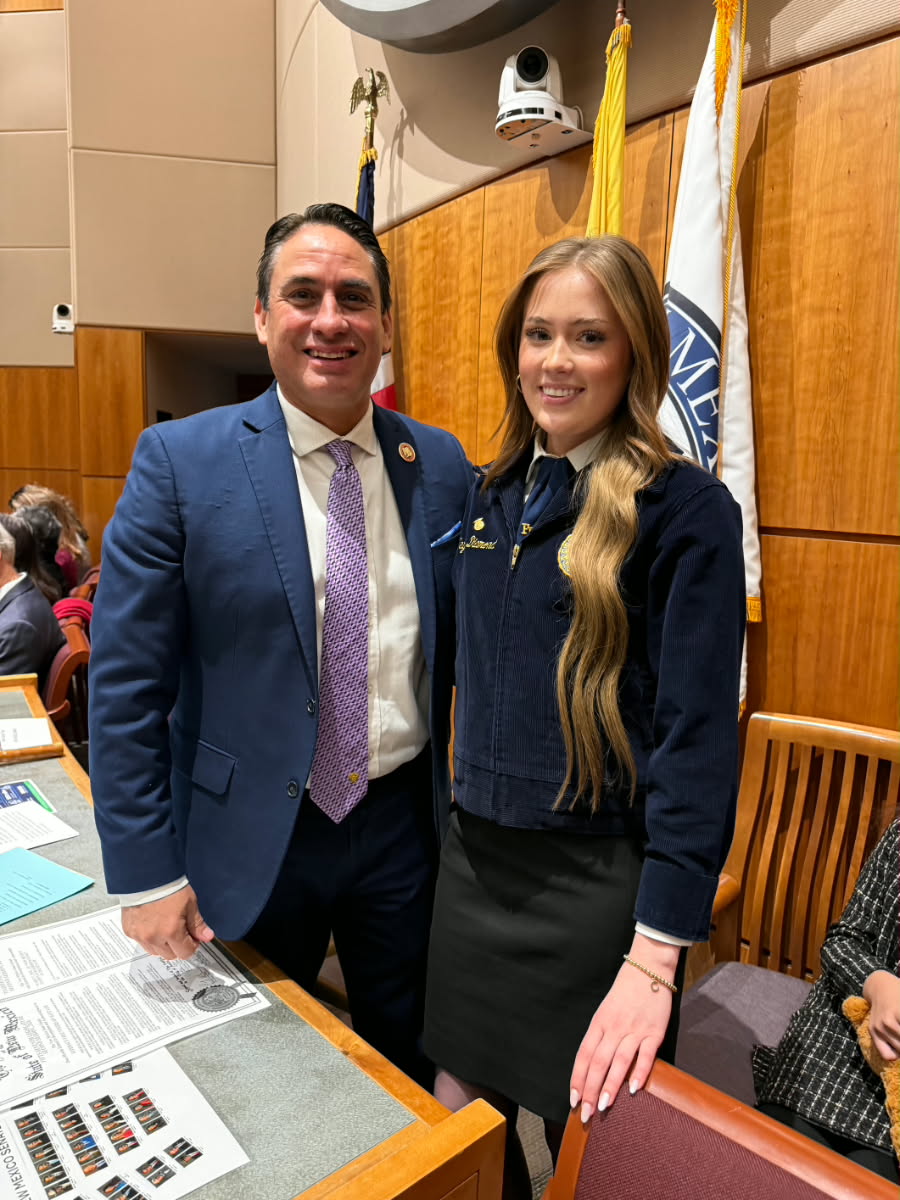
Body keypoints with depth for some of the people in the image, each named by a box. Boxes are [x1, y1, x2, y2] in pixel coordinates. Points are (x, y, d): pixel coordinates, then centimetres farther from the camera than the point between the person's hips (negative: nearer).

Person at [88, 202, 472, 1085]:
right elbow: (125, 686, -10)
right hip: (250, 837, -2)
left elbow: (462, 645, 5)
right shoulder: (179, 461, -12)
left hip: (403, 821, 3)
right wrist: (146, 874, -9)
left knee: (405, 1058, 25)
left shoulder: (441, 464, -2)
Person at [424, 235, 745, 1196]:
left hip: (594, 882, -5)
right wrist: (459, 823, 12)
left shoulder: (686, 511, -14)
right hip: (473, 862, 6)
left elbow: (698, 738, -16)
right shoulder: (492, 494, 5)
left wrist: (655, 961, -18)